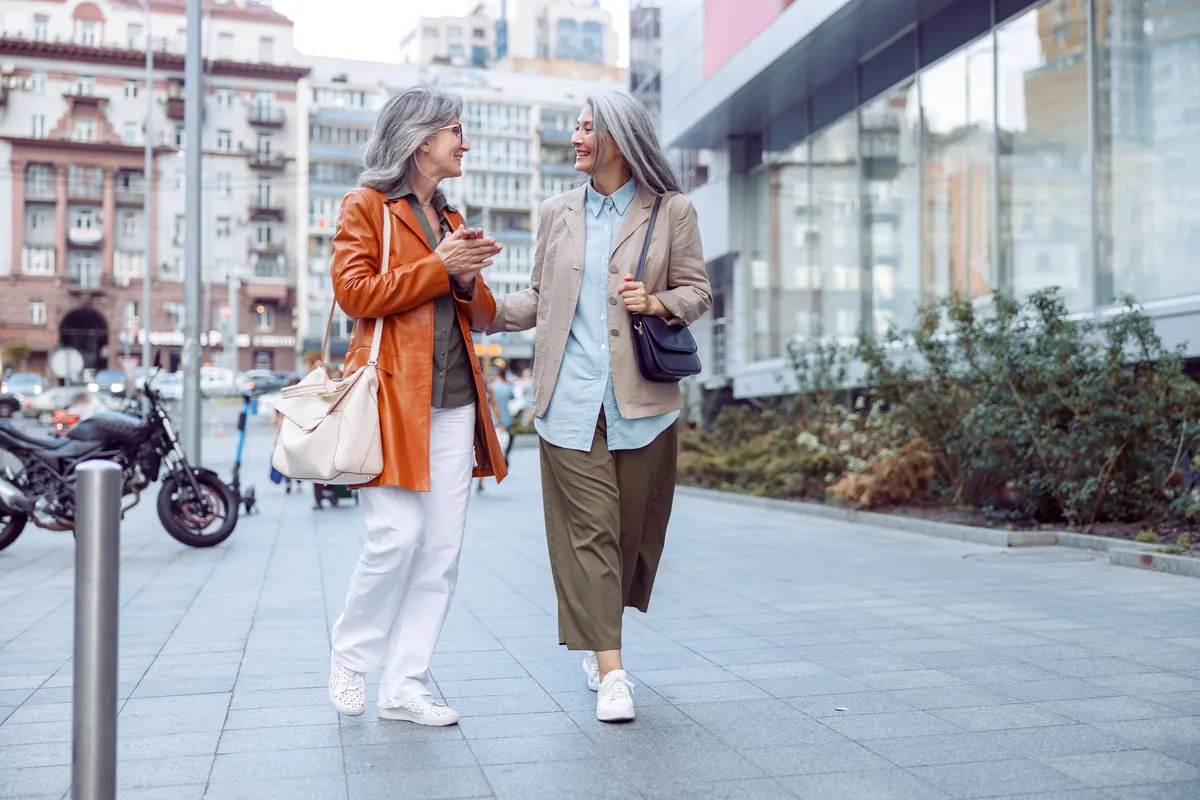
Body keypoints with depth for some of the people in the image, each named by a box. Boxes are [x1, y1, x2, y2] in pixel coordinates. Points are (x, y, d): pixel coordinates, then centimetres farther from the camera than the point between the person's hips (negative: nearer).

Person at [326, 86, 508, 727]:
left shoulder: (451, 219, 23)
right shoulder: (366, 205, 5)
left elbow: (482, 317, 22)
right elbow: (354, 292, -10)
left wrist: (468, 280, 0)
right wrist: (438, 267, -9)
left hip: (454, 402, 6)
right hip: (393, 393, -6)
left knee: (443, 549, 1)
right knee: (397, 536, -12)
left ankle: (405, 686, 10)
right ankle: (349, 654, 13)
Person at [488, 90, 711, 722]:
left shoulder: (671, 211, 5)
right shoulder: (556, 213, 13)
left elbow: (697, 291, 8)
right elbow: (539, 301, 17)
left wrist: (657, 302, -12)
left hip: (641, 397, -1)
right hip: (570, 397, 1)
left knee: (631, 526, 6)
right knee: (587, 527, -5)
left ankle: (598, 642, 29)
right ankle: (609, 670, -2)